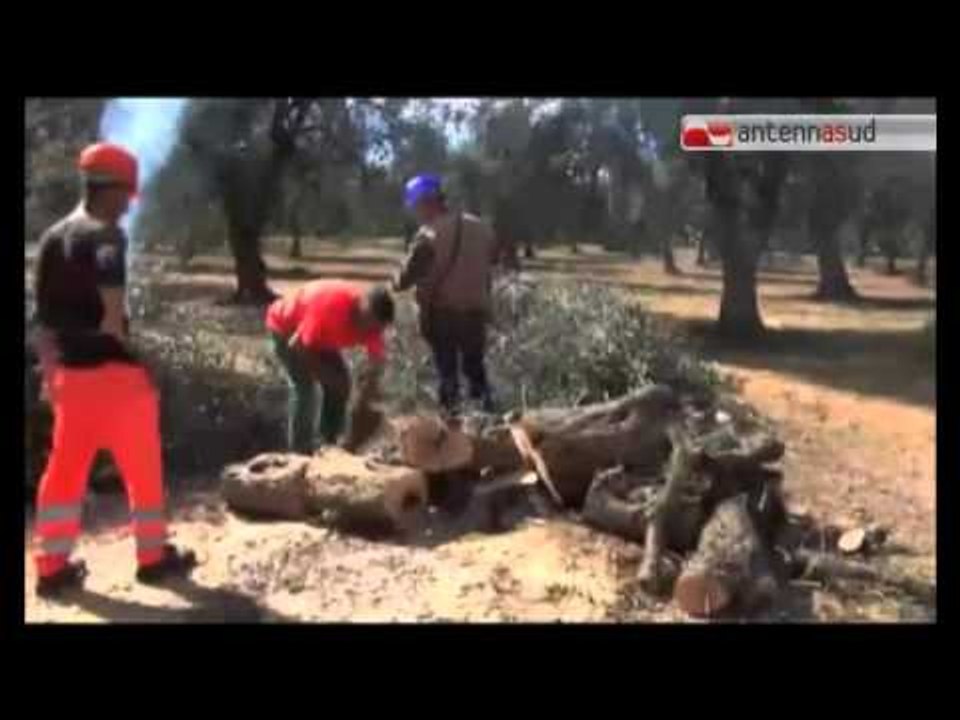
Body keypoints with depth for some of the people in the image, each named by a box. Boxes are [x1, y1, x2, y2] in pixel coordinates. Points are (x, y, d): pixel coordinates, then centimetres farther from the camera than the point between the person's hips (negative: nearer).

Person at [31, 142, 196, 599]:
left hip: (70, 372, 7)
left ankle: (53, 567, 18)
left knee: (65, 470, 13)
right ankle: (153, 557, 19)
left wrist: (50, 371, 18)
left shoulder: (52, 238, 10)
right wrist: (119, 331, -22)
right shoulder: (105, 234, -13)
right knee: (142, 467, 8)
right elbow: (111, 282, -37)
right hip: (113, 370, -7)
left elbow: (42, 316, 13)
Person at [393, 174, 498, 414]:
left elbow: (408, 275, -13)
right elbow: (491, 261, 15)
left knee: (447, 371, 7)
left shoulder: (429, 234, -14)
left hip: (442, 312, -5)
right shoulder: (481, 227, 4)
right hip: (476, 310, 5)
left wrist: (396, 283, 7)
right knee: (476, 367, 18)